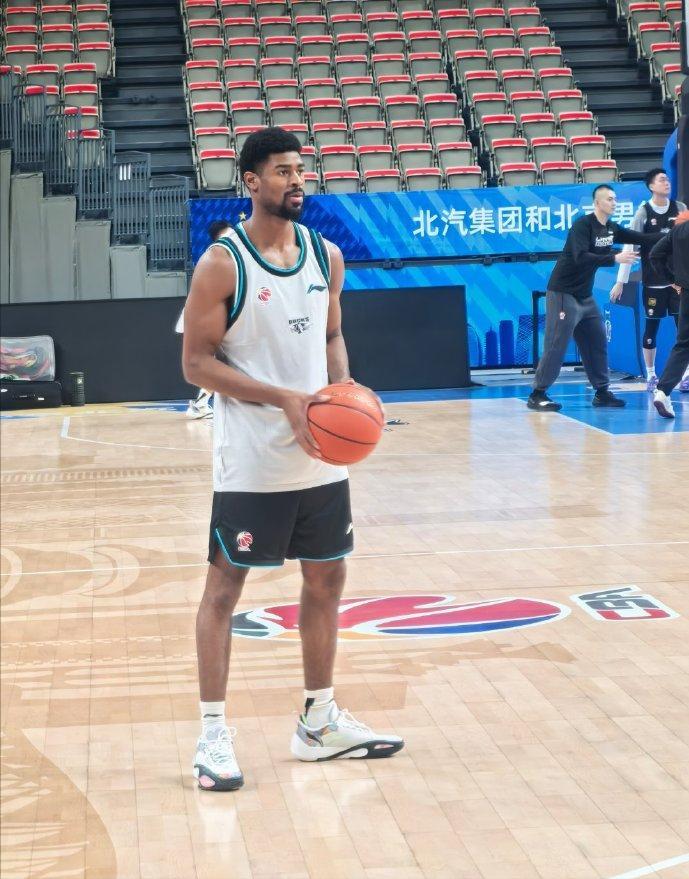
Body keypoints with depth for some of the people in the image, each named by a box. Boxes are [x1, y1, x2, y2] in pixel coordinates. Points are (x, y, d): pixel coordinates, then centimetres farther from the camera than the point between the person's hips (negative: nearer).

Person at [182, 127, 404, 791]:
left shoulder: (326, 255, 6)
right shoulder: (222, 263, -12)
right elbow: (197, 363, -13)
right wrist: (285, 398, -21)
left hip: (319, 457, 7)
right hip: (250, 461, -6)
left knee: (326, 580, 12)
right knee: (224, 586, 1)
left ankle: (319, 723, 26)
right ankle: (212, 734, 8)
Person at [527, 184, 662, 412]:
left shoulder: (611, 229, 7)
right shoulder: (582, 225, -17)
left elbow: (641, 238, 15)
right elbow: (581, 257, -29)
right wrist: (615, 258, -32)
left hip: (585, 296, 8)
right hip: (563, 293, -8)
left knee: (597, 344, 8)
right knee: (556, 346, -9)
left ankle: (602, 392, 16)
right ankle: (537, 395, -5)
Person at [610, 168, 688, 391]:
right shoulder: (643, 213, -6)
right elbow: (629, 247, -7)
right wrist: (620, 282, -10)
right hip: (652, 280, -2)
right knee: (651, 326, 4)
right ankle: (651, 375, 15)